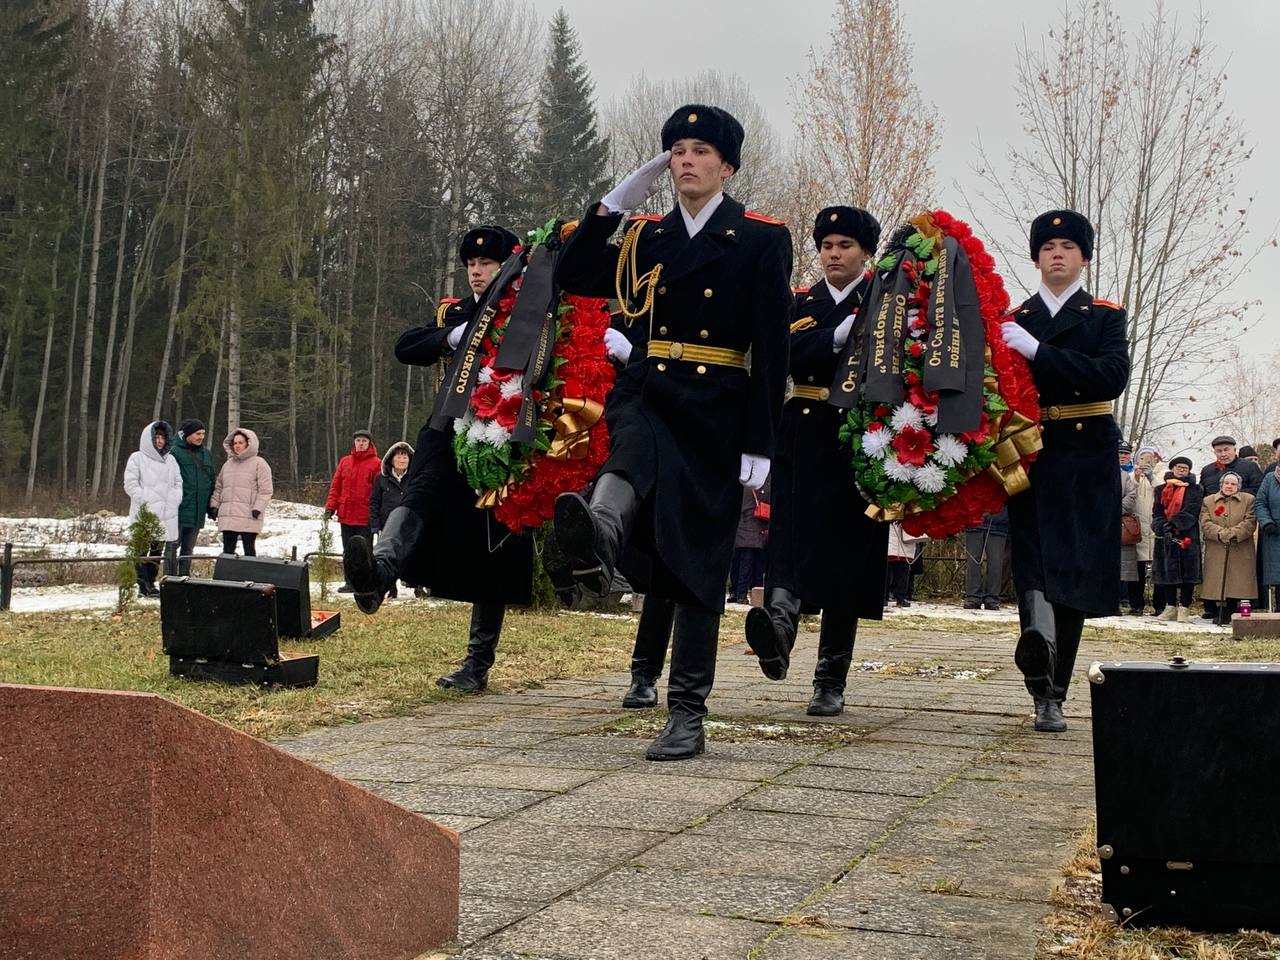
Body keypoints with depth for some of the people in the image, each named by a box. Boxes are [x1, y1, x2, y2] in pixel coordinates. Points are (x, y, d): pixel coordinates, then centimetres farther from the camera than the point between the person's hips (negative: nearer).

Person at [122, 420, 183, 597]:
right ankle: (143, 586, 1)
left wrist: (174, 500, 2)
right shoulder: (137, 458, 2)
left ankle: (150, 584, 12)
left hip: (167, 514, 5)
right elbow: (131, 484, -4)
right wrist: (145, 501, -12)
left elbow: (178, 483, 18)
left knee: (157, 549, 6)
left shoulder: (170, 460, 17)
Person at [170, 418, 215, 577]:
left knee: (188, 548, 13)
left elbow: (212, 479, 19)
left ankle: (184, 576, 19)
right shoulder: (176, 452, -8)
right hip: (179, 510, -6)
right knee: (173, 546, -2)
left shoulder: (207, 453, 13)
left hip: (198, 512, 6)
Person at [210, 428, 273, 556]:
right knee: (227, 550, 5)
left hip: (249, 517, -6)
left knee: (249, 550, 0)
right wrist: (214, 505, 11)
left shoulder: (259, 463, -1)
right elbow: (218, 487, 22)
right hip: (228, 516, 6)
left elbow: (265, 490, -7)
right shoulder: (228, 464, 18)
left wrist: (258, 508, -15)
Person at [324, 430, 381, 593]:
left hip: (365, 517, -5)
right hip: (346, 515, 5)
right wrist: (330, 506, 2)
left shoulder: (376, 464, -4)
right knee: (348, 551, 10)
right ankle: (350, 582, 17)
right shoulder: (345, 462, 11)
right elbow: (335, 486, 12)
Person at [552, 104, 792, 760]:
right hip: (650, 393, 3)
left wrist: (759, 444, -11)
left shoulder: (762, 239, 0)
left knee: (698, 560, 0)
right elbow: (571, 277, 7)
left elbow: (772, 350, -6)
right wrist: (615, 202, 1)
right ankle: (599, 536, -68)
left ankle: (687, 714, 7)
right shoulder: (646, 238, 12)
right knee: (633, 447, -36)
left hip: (717, 414, -3)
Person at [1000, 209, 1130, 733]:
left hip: (1087, 459, 0)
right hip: (1031, 455, 0)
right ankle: (1041, 661, -40)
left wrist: (1037, 350, -16)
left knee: (1076, 573, 0)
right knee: (1034, 559, -20)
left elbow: (1112, 376, -10)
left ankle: (1052, 694, 8)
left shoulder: (1106, 316, 9)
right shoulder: (1013, 320, 13)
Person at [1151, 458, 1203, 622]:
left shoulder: (1195, 490, 7)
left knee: (1186, 571, -6)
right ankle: (1170, 607, 11)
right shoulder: (1161, 489, 15)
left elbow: (1190, 511, -7)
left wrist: (1173, 525, -18)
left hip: (1187, 536, -3)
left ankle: (1184, 608, -4)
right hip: (1165, 535, 3)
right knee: (1167, 570, 3)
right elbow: (1157, 511, 4)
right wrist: (1164, 528, -14)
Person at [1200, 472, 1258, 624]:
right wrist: (1221, 533, -17)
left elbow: (1250, 522, -3)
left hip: (1240, 553, -1)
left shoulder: (1248, 500, 9)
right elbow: (1205, 523, -1)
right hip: (1217, 553, 1)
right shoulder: (1208, 501, 12)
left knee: (1237, 583, -4)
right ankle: (1221, 614, 3)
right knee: (1219, 583, -3)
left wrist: (1234, 534, -17)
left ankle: (1232, 613, 3)